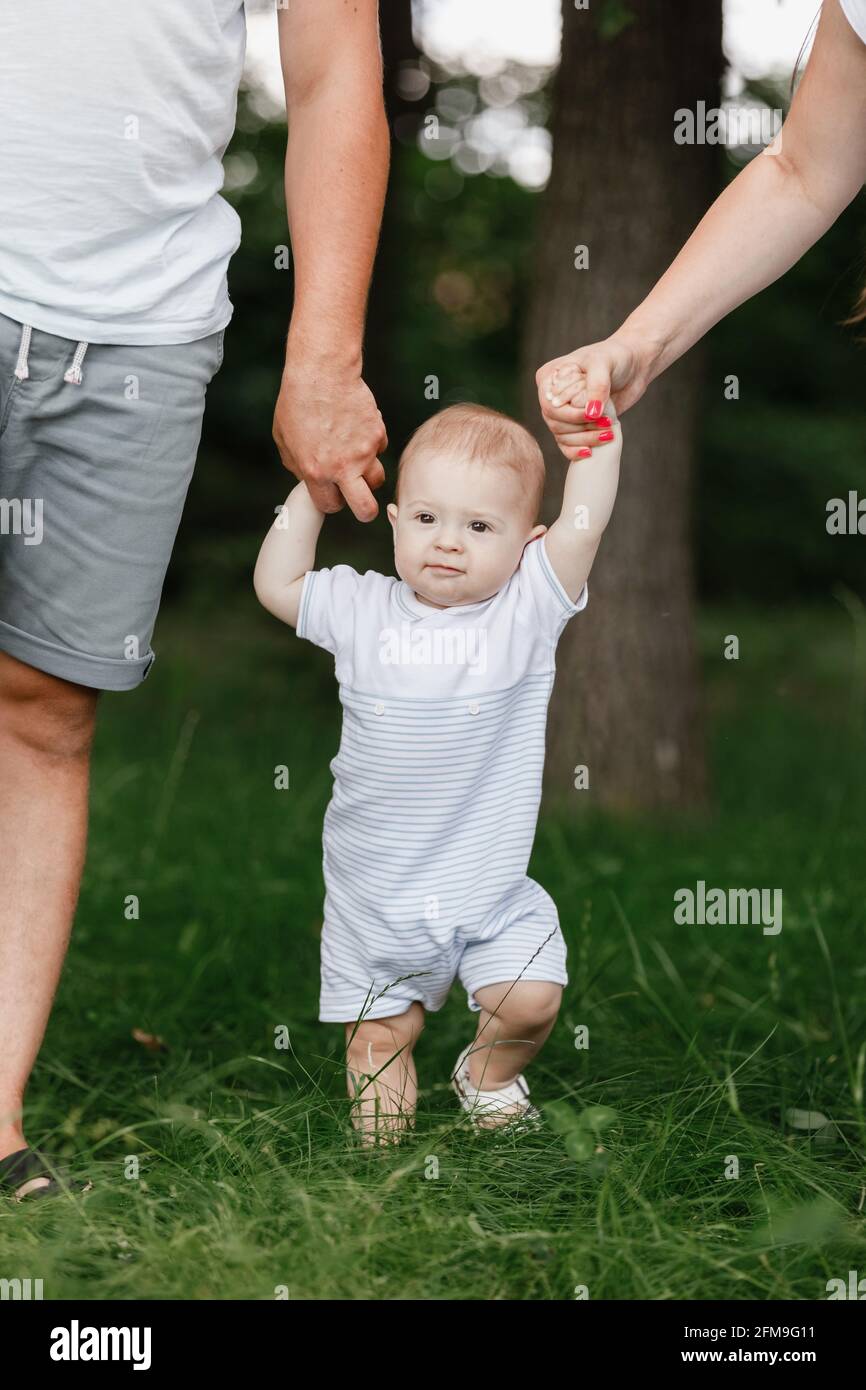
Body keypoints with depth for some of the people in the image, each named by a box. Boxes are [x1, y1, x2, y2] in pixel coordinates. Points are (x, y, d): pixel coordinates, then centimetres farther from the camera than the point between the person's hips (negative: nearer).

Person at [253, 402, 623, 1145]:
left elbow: (582, 525, -14)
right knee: (378, 1032, 4)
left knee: (532, 1001, -13)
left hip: (492, 891, -1)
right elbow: (276, 585, 8)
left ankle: (488, 1074, 18)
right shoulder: (365, 609, -1)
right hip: (376, 890, 1)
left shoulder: (526, 610, -6)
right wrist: (312, 491, 3)